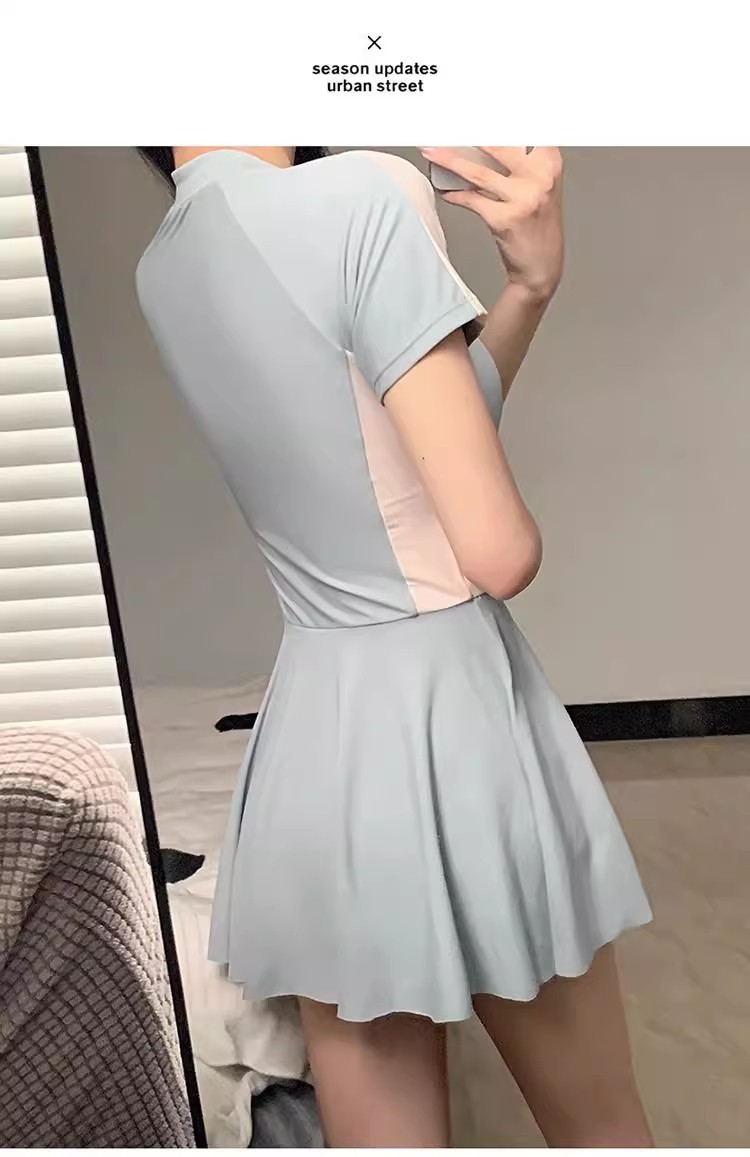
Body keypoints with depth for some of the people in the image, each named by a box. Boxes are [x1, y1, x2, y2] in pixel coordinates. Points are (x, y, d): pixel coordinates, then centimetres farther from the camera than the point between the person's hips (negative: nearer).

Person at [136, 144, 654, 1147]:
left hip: (310, 744, 7)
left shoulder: (162, 272, 9)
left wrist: (530, 285, 0)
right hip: (457, 724, -6)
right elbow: (500, 553, -15)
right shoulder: (362, 195, -14)